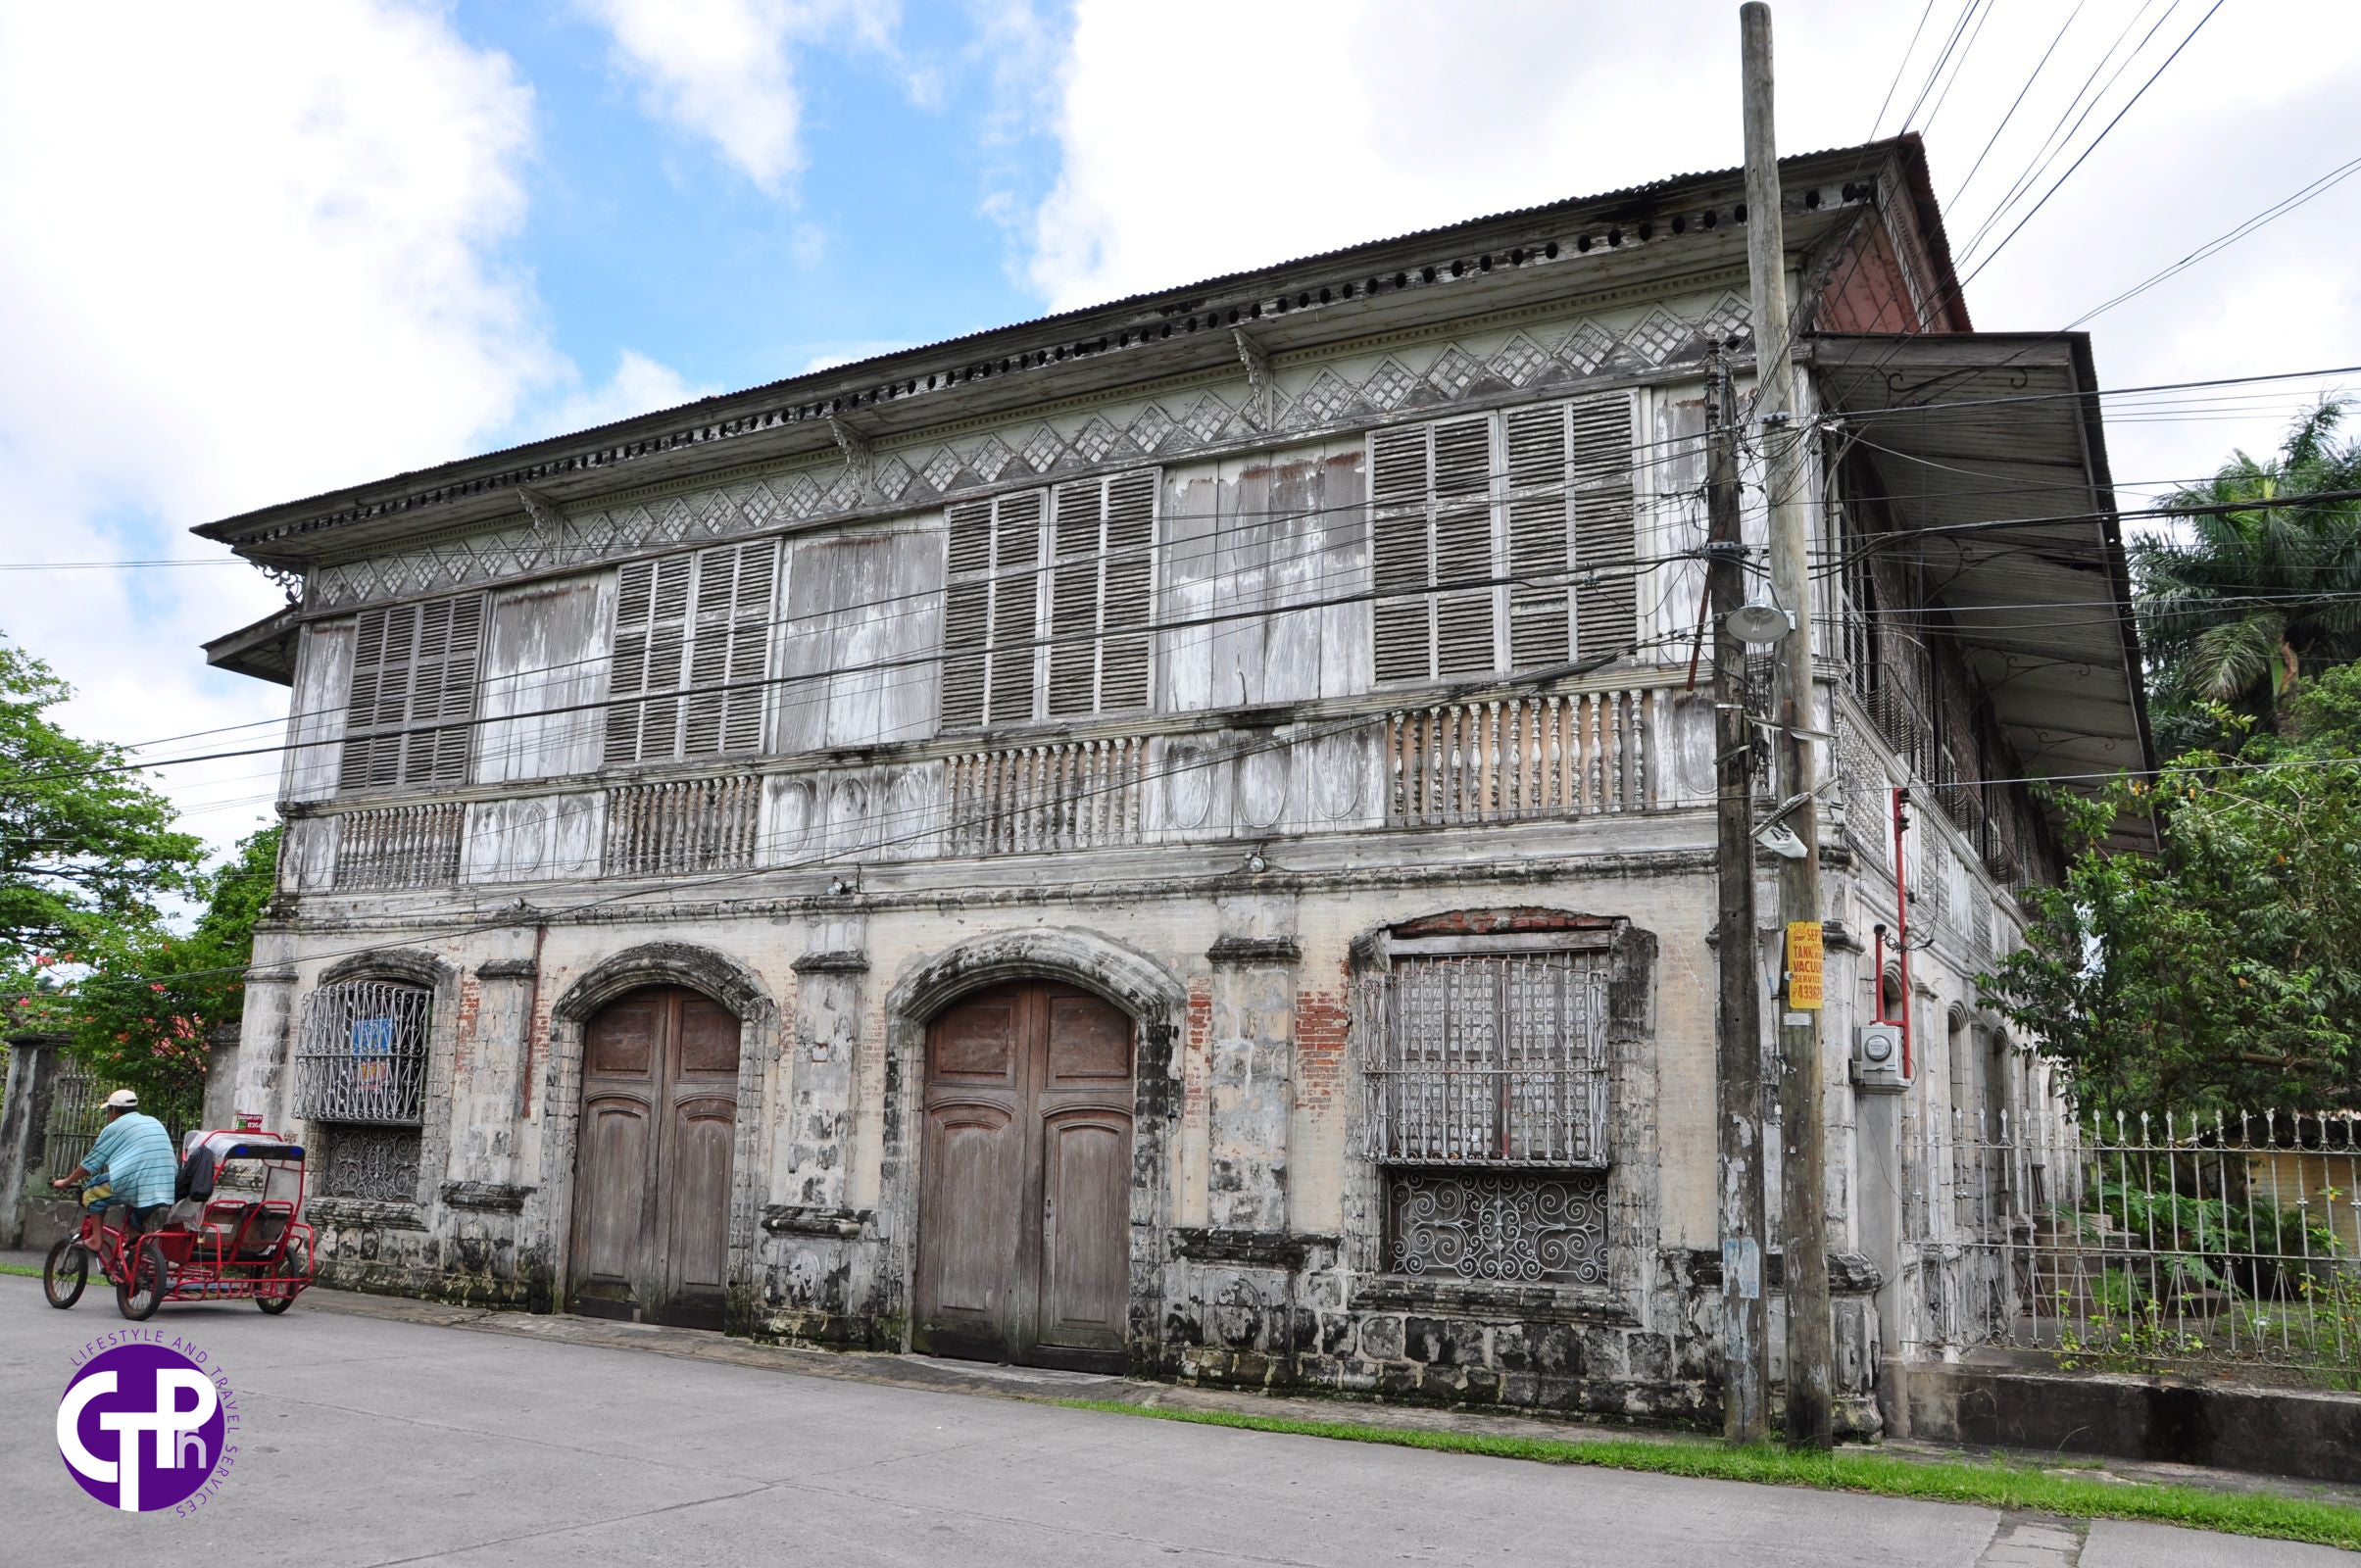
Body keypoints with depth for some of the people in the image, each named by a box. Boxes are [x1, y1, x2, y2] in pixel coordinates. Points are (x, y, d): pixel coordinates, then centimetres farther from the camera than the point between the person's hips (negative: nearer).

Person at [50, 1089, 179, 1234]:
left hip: (133, 1186, -6)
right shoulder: (155, 1123, 24)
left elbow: (90, 1163, 12)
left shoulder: (114, 1128, 8)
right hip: (165, 1190, 6)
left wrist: (66, 1182, 26)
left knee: (93, 1192, 18)